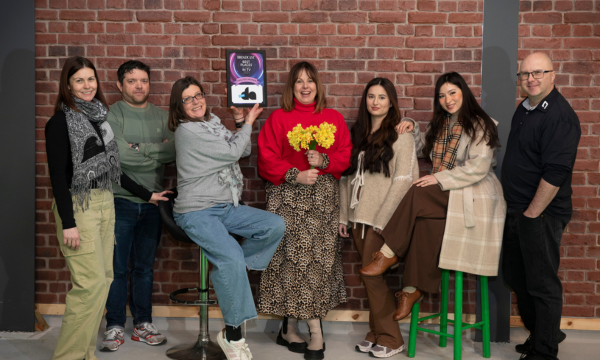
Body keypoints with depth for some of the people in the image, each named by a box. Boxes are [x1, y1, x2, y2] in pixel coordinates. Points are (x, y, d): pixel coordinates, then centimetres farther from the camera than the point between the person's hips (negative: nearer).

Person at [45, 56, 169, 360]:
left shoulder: (99, 116, 13)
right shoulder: (60, 122, -7)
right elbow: (57, 175, -12)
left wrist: (146, 194, 21)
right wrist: (68, 223, -17)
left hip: (105, 203, 7)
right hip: (78, 206, -7)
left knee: (104, 278, 6)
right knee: (92, 283, -11)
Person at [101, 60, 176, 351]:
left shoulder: (161, 117, 10)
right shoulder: (111, 115, -2)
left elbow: (175, 150, -6)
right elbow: (119, 153, -17)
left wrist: (140, 148, -15)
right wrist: (158, 151, -10)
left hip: (152, 202, 3)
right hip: (120, 201, -3)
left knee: (145, 267, 12)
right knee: (118, 268, 3)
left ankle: (142, 324, 22)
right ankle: (115, 327, 16)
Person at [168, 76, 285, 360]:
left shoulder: (213, 124, 14)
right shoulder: (187, 131, -10)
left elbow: (244, 151, 18)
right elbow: (232, 152, -11)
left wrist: (241, 124, 4)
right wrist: (248, 123, 2)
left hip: (226, 207, 8)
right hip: (196, 212, -8)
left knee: (275, 225, -9)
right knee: (232, 255, -28)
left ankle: (227, 275, 2)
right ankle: (232, 334, -15)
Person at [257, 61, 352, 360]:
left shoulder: (334, 119, 12)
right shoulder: (278, 118, 5)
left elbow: (345, 156, 8)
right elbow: (267, 158, -1)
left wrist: (323, 161, -11)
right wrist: (295, 175, -13)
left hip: (323, 196, 2)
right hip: (287, 197, -2)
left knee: (320, 256, -2)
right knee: (291, 256, -8)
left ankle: (290, 329, 11)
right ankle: (315, 331, 3)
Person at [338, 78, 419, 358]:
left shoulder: (400, 135, -5)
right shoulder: (357, 134, 13)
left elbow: (403, 180, -11)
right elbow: (347, 174, 13)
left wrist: (382, 219, -14)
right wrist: (343, 215, 8)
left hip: (383, 219, -5)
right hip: (359, 217, 6)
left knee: (372, 275, -5)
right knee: (369, 276, 10)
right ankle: (376, 333, 22)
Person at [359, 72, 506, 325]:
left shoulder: (480, 125, -5)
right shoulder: (439, 125, 18)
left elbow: (478, 169, -14)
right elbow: (425, 148, 35)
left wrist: (440, 178, -17)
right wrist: (413, 130, 15)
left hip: (473, 195, -6)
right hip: (445, 195, 6)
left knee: (418, 194, -29)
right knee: (424, 222, -28)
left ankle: (389, 254, -18)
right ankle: (413, 289, -25)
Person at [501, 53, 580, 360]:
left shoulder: (560, 116, -17)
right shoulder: (524, 108, 12)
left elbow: (555, 173, -22)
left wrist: (532, 213, -18)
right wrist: (516, 209, 16)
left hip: (540, 214, -9)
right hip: (517, 209, 9)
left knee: (542, 284, 1)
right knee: (516, 277, 18)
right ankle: (544, 334, 36)